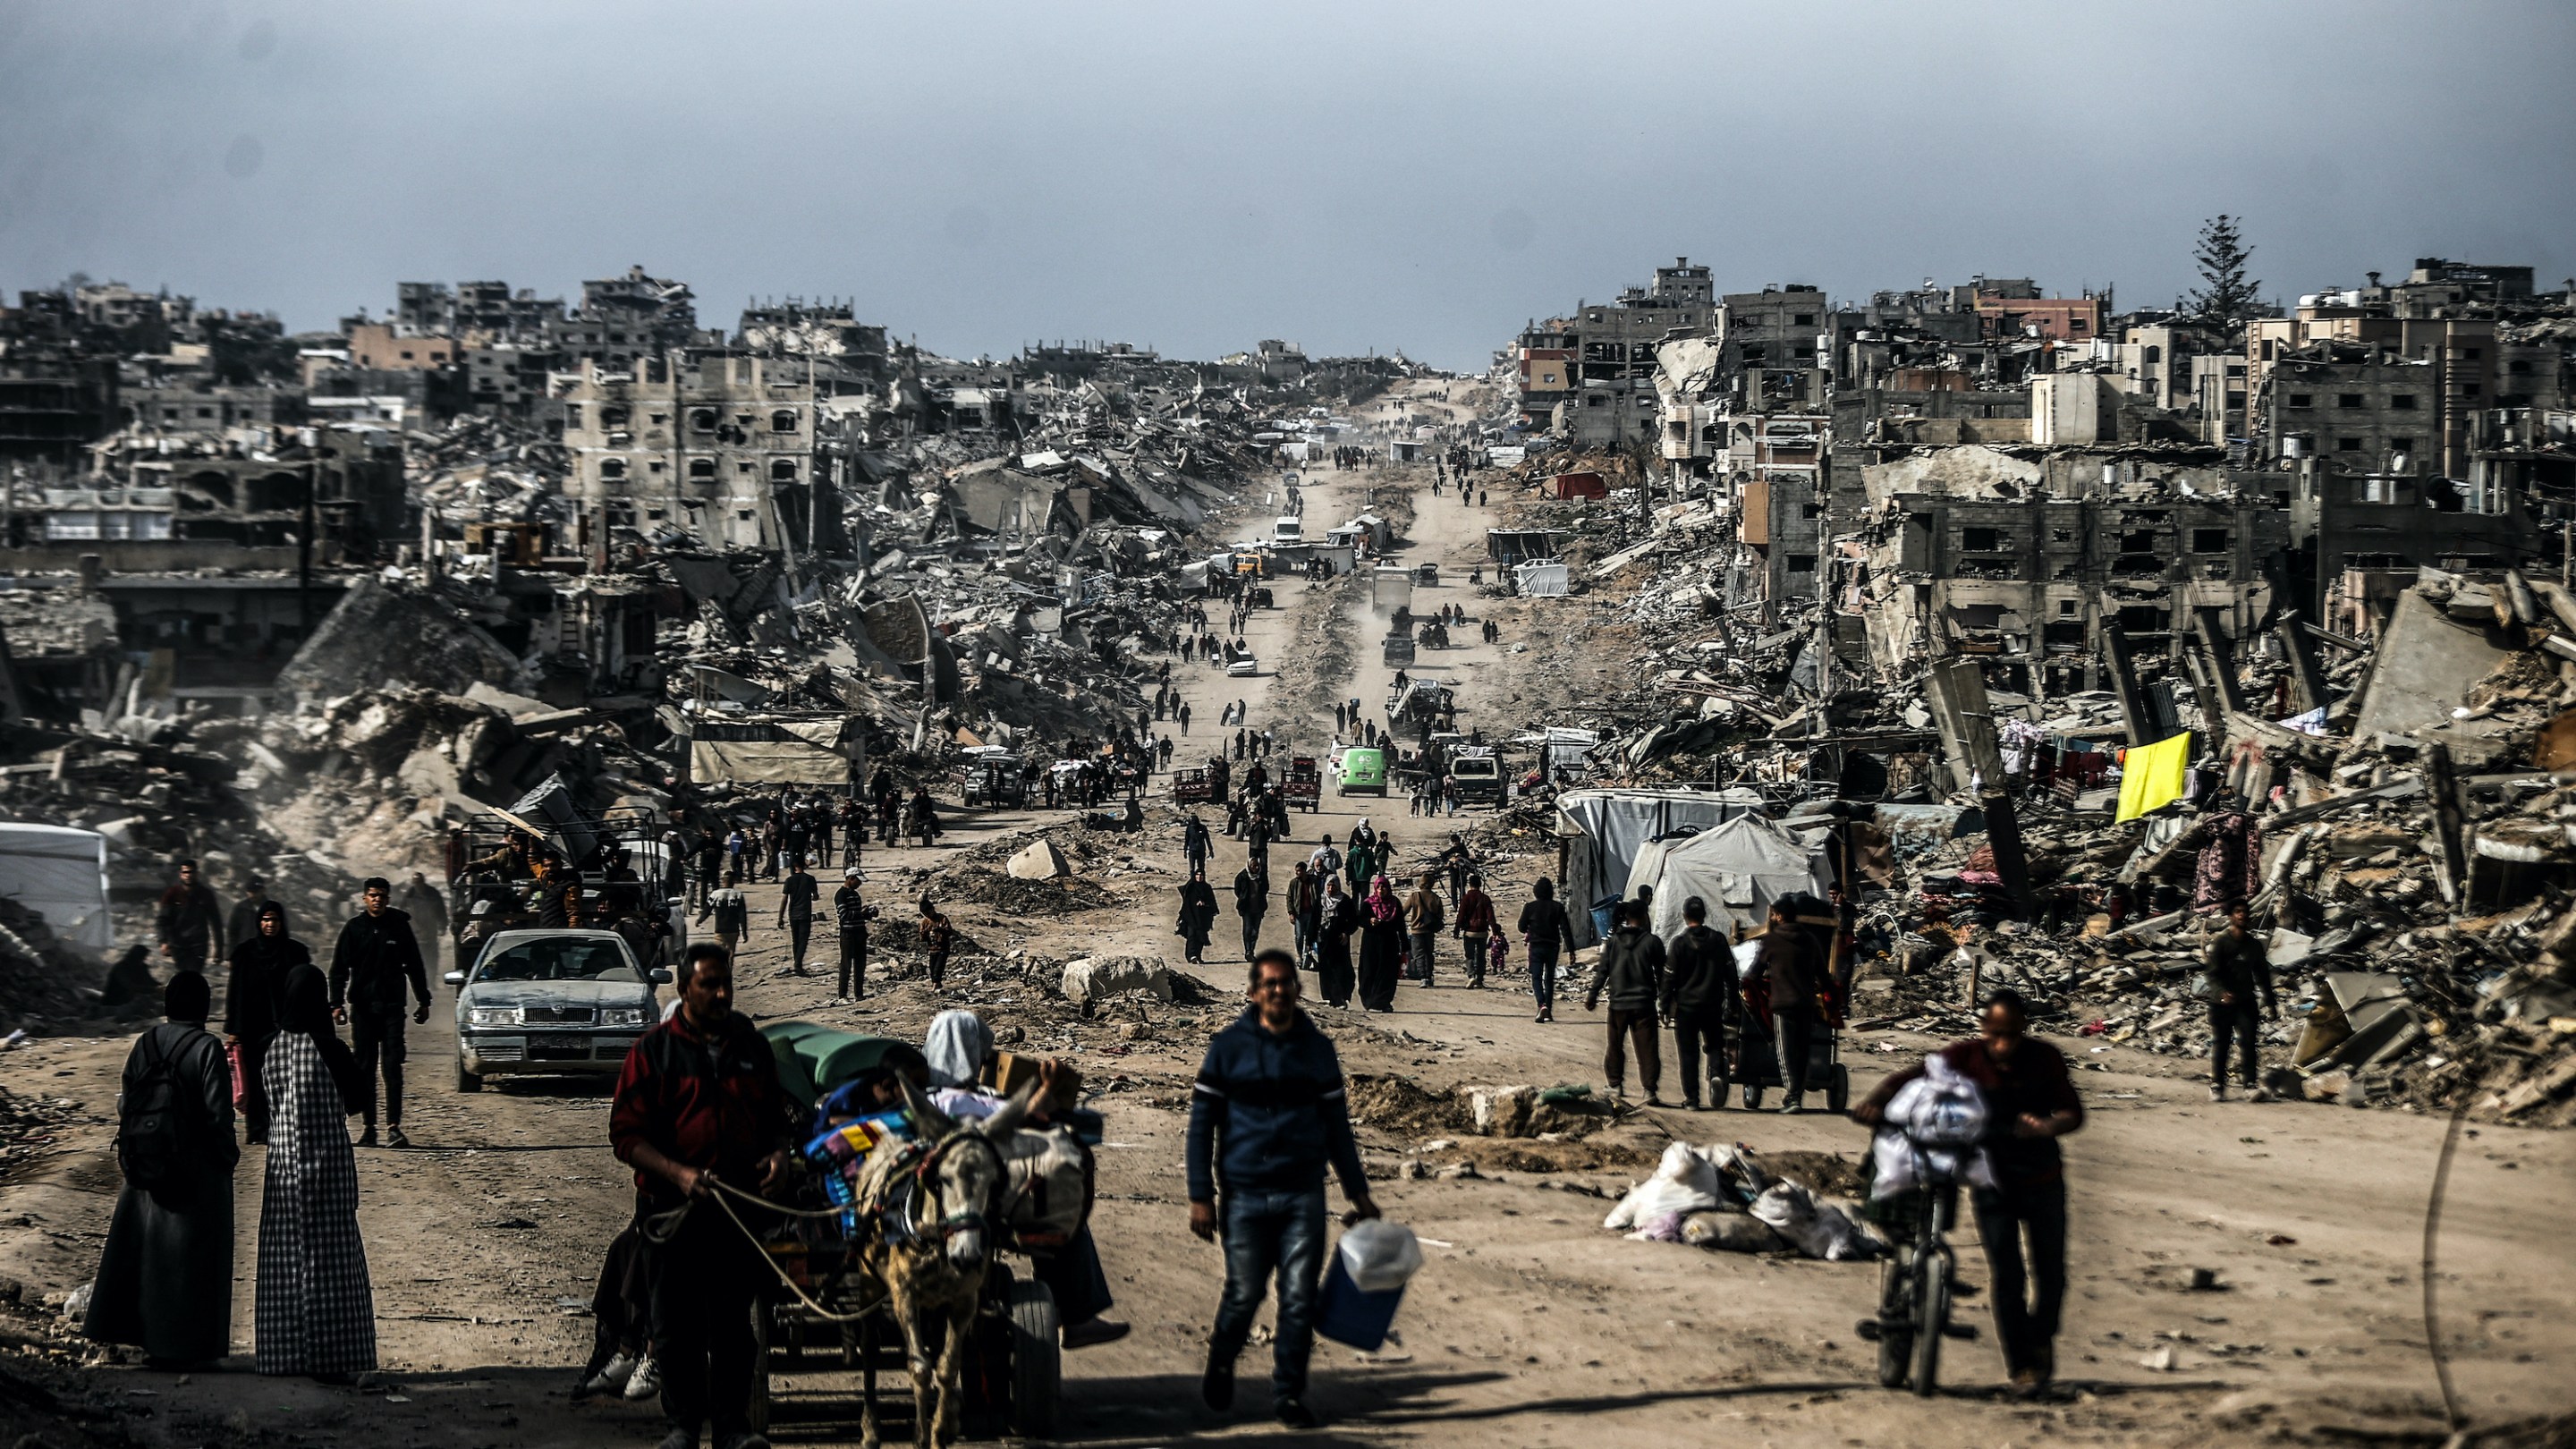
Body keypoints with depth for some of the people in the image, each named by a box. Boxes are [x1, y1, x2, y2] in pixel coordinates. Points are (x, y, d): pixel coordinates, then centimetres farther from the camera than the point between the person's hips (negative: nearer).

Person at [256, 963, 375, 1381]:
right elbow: (363, 1093, -2)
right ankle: (326, 1357, -2)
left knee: (283, 1258, 10)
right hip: (326, 1158, -4)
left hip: (282, 1160, 4)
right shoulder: (328, 1050, -14)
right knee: (327, 1258, -1)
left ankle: (283, 1353, 12)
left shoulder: (272, 1050, 0)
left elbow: (266, 1103, 9)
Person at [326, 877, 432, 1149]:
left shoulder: (399, 926, 4)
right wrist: (337, 1003, -7)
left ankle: (393, 1126, -10)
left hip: (392, 1006, -1)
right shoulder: (353, 928, 3)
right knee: (364, 1068, 3)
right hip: (362, 1007, 1)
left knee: (393, 1067, -7)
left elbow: (414, 966, 12)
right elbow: (339, 969, 3)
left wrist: (423, 1001, 11)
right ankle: (369, 1127, 7)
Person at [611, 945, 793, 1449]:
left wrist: (778, 1153, 0)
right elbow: (625, 1133, -4)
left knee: (734, 1319, 3)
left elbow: (775, 1115, 23)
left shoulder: (752, 1046, 12)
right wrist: (678, 1173, -18)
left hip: (741, 1202, 2)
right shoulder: (653, 1050, 0)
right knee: (677, 1322, 3)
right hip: (673, 1207, -2)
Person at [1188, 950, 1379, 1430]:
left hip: (1303, 1196, 2)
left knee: (1299, 1299, -2)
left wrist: (1357, 1192, 13)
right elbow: (1202, 1124, 0)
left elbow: (1336, 1125, 15)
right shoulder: (1228, 1048, 0)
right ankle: (1220, 1363, 30)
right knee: (1244, 1294, 1)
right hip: (1245, 1196, -2)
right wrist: (1201, 1197, -5)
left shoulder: (1317, 1049, 8)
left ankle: (1289, 1394, 9)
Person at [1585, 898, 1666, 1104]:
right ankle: (1649, 1090, -8)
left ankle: (1616, 1086, 19)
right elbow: (1661, 974, -1)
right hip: (1644, 1005, -2)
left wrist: (1592, 995, 9)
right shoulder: (1652, 941, -5)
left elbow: (1603, 971, 1)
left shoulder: (1613, 940, 1)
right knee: (1646, 1048, -1)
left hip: (1618, 1003, 2)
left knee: (1615, 1046, 16)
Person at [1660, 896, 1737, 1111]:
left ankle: (1691, 1099, 0)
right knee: (1715, 1046, 16)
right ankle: (1717, 1075, -13)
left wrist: (1666, 1007, 1)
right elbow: (1730, 974, 7)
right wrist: (1732, 1002, 15)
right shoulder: (1719, 941, 2)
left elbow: (1669, 978, -6)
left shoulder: (1679, 943, -8)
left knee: (1688, 1053, 3)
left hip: (1686, 1006, -2)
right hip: (1713, 1007, 2)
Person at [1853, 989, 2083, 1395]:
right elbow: (1907, 1079, -16)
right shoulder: (1965, 1058, -13)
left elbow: (2073, 1111, -14)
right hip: (1993, 1182, -1)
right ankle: (2021, 1364, 7)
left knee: (2049, 1273, 8)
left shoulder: (2045, 1058, -10)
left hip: (2043, 1181, 1)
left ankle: (2041, 1339, 35)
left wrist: (2049, 1126, -36)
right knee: (2005, 1276, -5)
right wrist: (1875, 1103, -35)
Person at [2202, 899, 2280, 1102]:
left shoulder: (2254, 944, 11)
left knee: (2250, 1043, -10)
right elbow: (2213, 972, -11)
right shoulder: (2220, 941, -2)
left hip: (2245, 1001, 3)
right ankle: (2217, 1086, 10)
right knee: (2220, 1044, 2)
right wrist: (2222, 992, -29)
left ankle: (2252, 1085, -11)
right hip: (2221, 1002, -3)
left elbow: (2262, 974, 19)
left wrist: (2270, 1002, 16)